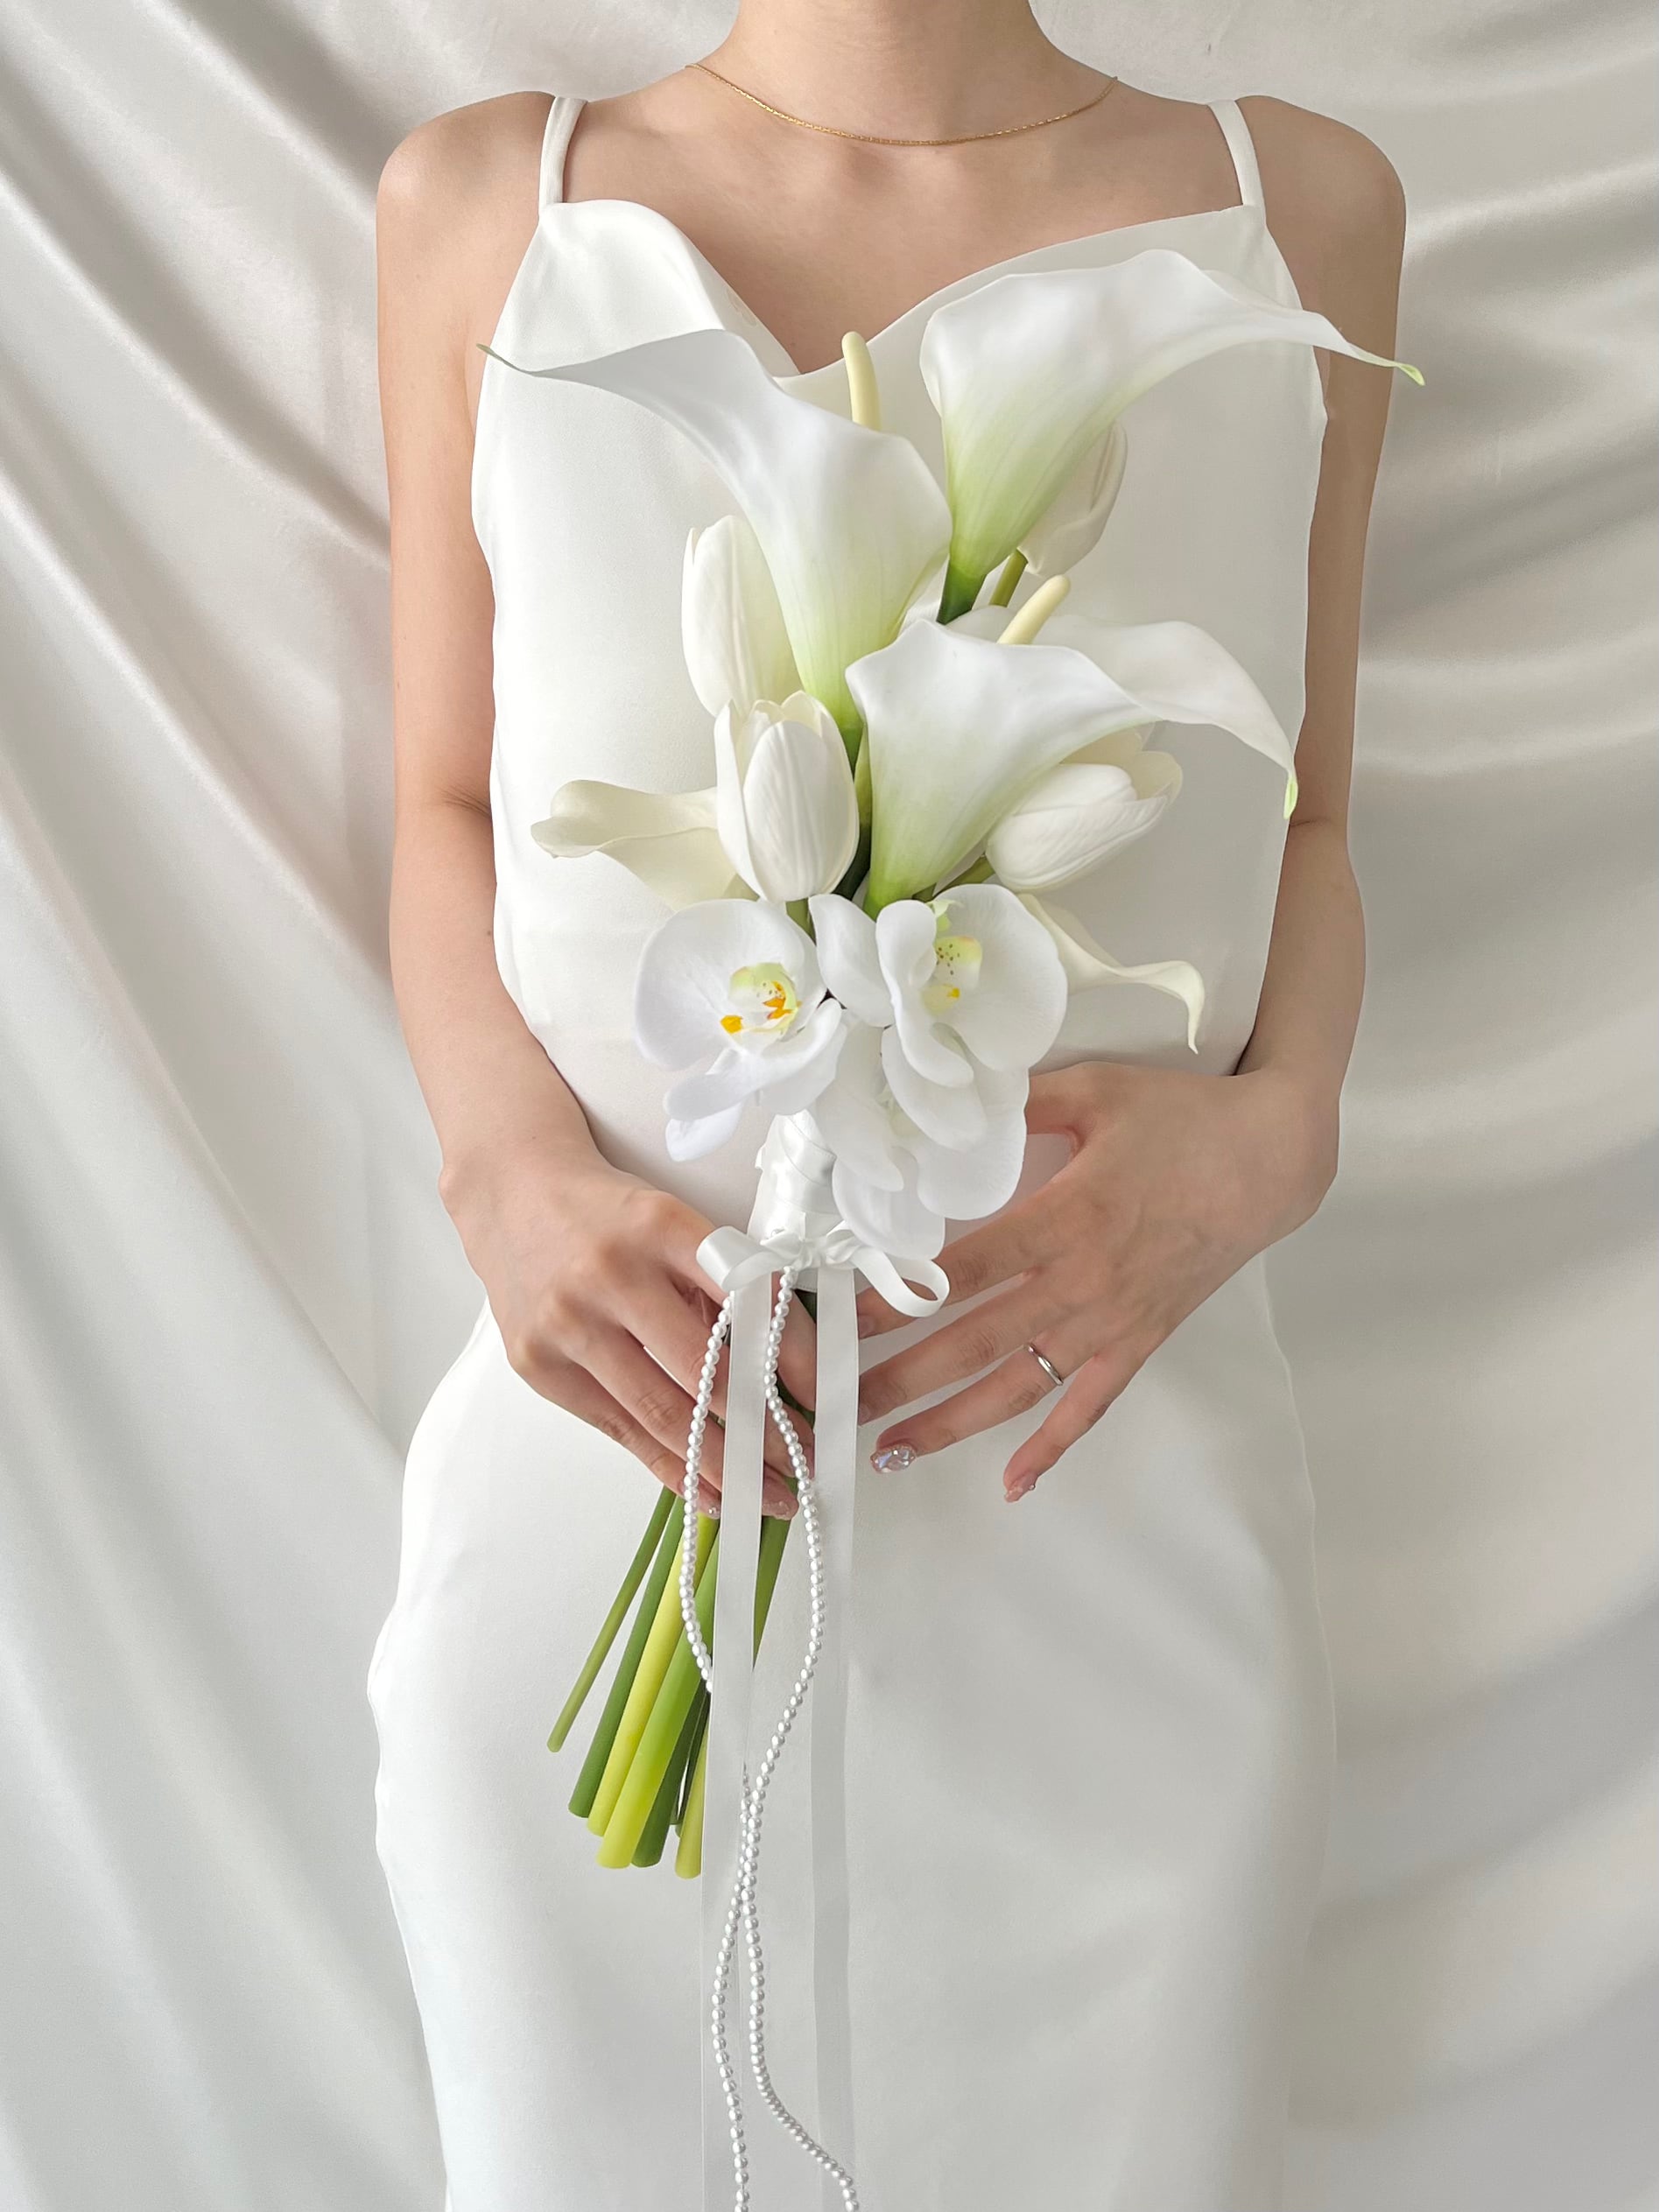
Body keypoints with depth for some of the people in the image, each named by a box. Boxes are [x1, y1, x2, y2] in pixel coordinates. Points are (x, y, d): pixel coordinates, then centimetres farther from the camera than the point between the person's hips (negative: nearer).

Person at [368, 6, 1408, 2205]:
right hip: (600, 1458, 0)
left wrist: (1273, 1133, -11)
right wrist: (504, 1164, -11)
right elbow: (447, 812, 8)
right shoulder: (481, 202, 2)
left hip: (1112, 1508, 1)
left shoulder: (1299, 206, 3)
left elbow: (1305, 825, 10)